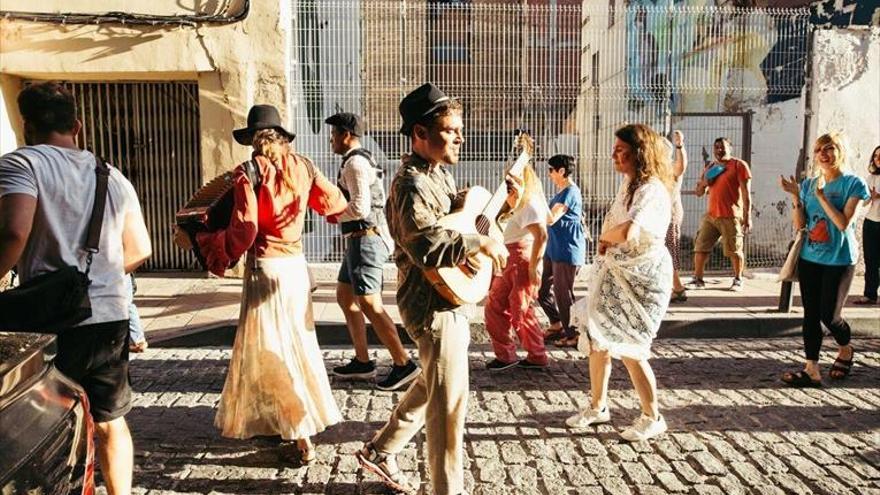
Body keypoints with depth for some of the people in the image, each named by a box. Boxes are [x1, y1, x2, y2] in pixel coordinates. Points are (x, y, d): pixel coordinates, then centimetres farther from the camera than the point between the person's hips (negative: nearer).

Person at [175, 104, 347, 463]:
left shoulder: (248, 171, -12)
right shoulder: (302, 166, 2)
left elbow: (244, 231, -17)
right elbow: (335, 202, 14)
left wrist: (201, 239, -4)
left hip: (265, 267, -5)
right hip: (296, 264, 6)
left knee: (270, 349, 3)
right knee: (297, 341, 18)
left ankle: (302, 434, 1)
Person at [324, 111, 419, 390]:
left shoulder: (354, 164, -15)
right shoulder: (362, 161, 17)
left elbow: (359, 207, -25)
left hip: (364, 239, -11)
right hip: (362, 239, 11)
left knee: (370, 305, -8)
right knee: (345, 297, 16)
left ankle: (403, 364, -2)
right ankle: (362, 362, 21)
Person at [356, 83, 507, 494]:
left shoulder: (439, 173, 12)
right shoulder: (411, 184, -20)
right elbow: (424, 244, -33)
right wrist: (479, 244, -28)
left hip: (447, 299, 10)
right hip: (431, 303, -10)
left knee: (432, 386, 23)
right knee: (448, 402, 0)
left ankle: (380, 450, 37)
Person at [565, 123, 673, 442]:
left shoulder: (652, 190, -21)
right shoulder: (629, 184, 9)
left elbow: (628, 230, -38)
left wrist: (606, 236, -17)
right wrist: (607, 242, 0)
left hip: (641, 278, -9)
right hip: (615, 273, 9)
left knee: (629, 350, -2)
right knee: (597, 340, 12)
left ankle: (652, 418, 17)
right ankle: (598, 407, 29)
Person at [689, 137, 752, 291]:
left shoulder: (739, 165, -2)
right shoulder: (710, 168, 17)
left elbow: (746, 193, -7)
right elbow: (699, 192, 20)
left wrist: (747, 216, -13)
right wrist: (704, 181, -3)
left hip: (731, 216, -6)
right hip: (711, 215, 6)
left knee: (734, 250, 1)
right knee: (700, 247, 1)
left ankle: (738, 280, 15)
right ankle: (698, 279, 8)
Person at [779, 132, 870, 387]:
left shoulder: (853, 183, -8)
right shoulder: (808, 184, 5)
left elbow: (843, 223, -18)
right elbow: (799, 225, 2)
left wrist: (821, 196, -20)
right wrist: (796, 197, -10)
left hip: (839, 260, -4)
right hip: (810, 258, 4)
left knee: (829, 315, -2)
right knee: (811, 314, 3)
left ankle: (845, 349, 30)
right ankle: (811, 370, 8)